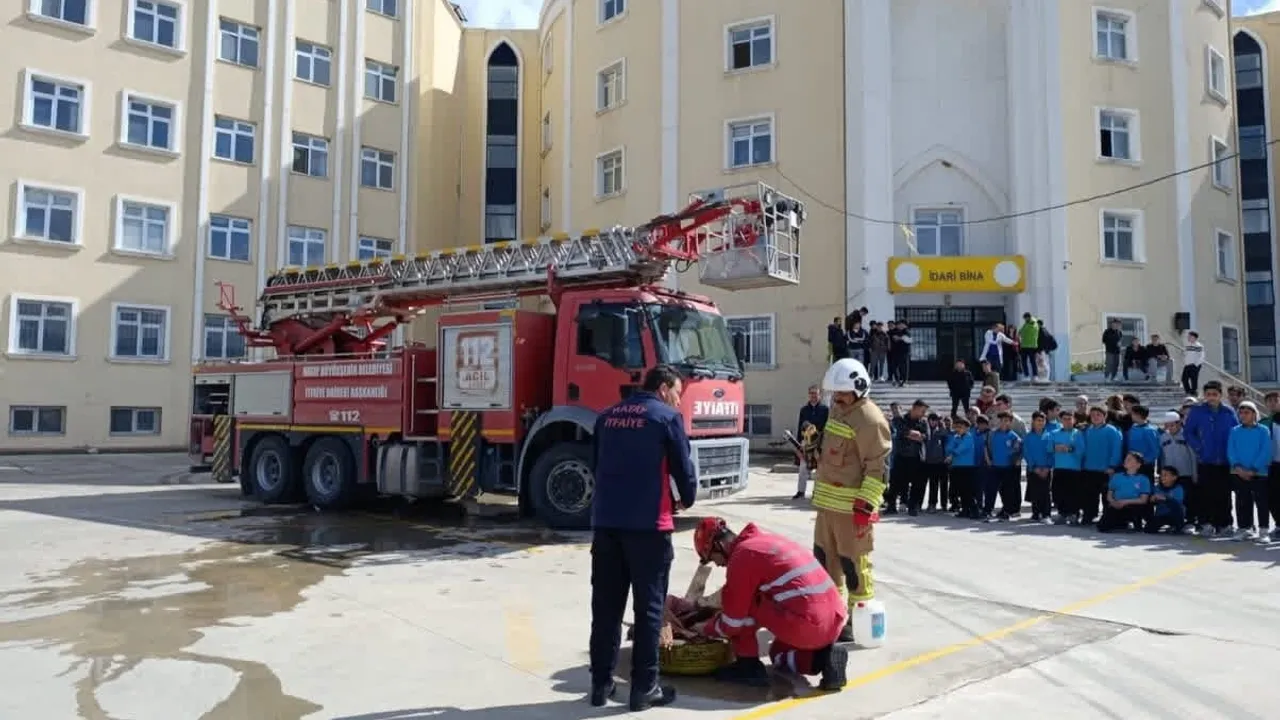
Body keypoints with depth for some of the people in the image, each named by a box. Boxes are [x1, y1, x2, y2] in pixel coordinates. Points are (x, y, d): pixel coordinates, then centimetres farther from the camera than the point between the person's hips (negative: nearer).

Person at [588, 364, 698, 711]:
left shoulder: (607, 416, 14)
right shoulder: (667, 416, -3)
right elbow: (683, 466, 0)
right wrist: (688, 499, 19)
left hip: (605, 521, 6)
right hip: (648, 523, -5)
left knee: (605, 606, 11)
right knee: (648, 607, 4)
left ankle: (601, 683, 17)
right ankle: (644, 687, 9)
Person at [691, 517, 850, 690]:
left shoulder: (742, 555, -7)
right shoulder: (766, 539, 19)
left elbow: (733, 622, -2)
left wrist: (706, 629, 16)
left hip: (806, 625, -9)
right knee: (779, 653, 31)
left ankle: (748, 666, 9)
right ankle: (822, 657, 8)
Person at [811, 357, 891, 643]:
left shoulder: (870, 420, -17)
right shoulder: (837, 409, 12)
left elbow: (879, 467, -20)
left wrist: (865, 506, -23)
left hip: (852, 506, -9)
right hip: (828, 501, 10)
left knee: (854, 562, -1)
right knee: (825, 557, 18)